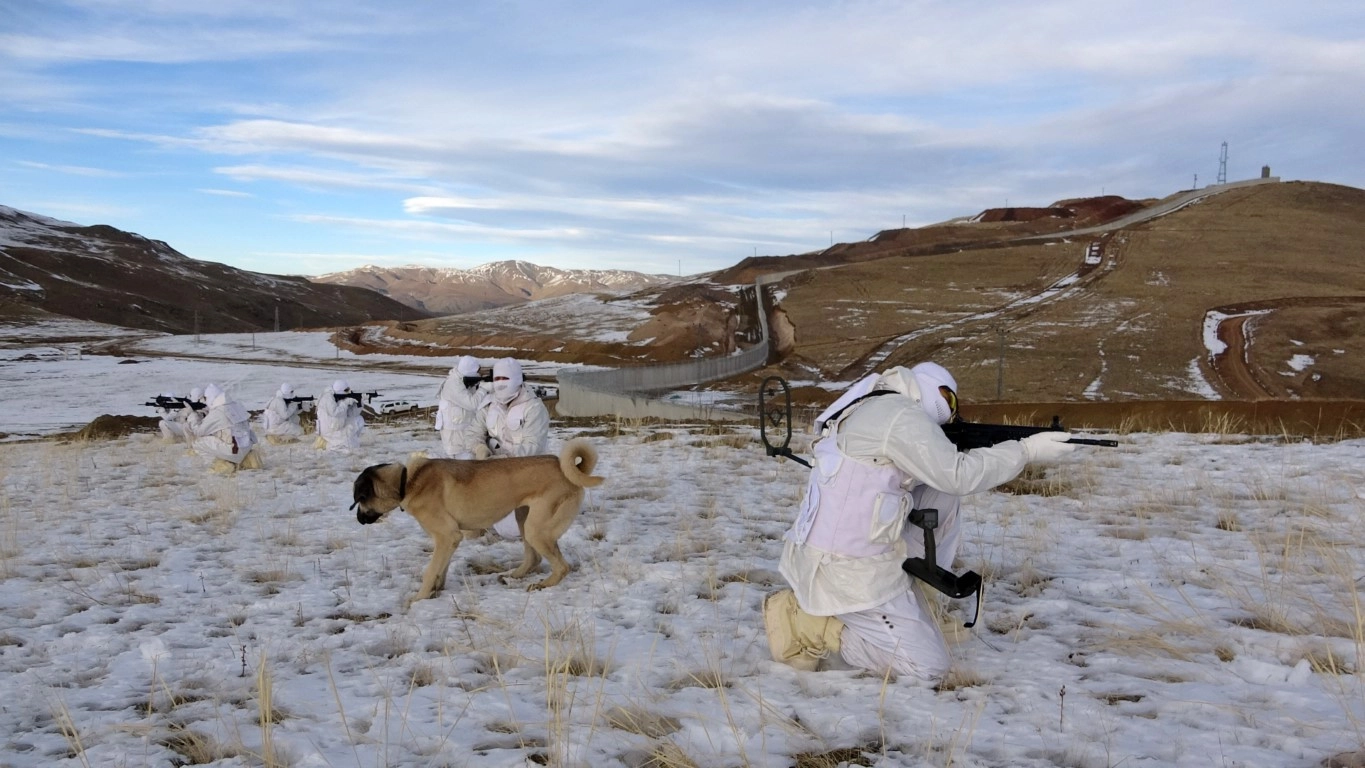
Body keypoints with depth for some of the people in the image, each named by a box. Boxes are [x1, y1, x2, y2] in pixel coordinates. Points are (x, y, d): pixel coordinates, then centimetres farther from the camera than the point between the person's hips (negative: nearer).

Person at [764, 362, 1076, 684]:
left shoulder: (878, 409, 14)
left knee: (942, 496, 14)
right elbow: (957, 475, -16)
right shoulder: (900, 414, -15)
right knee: (930, 667, -4)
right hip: (846, 569, -10)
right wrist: (1026, 450, -8)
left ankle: (913, 597, 16)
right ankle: (806, 623, -3)